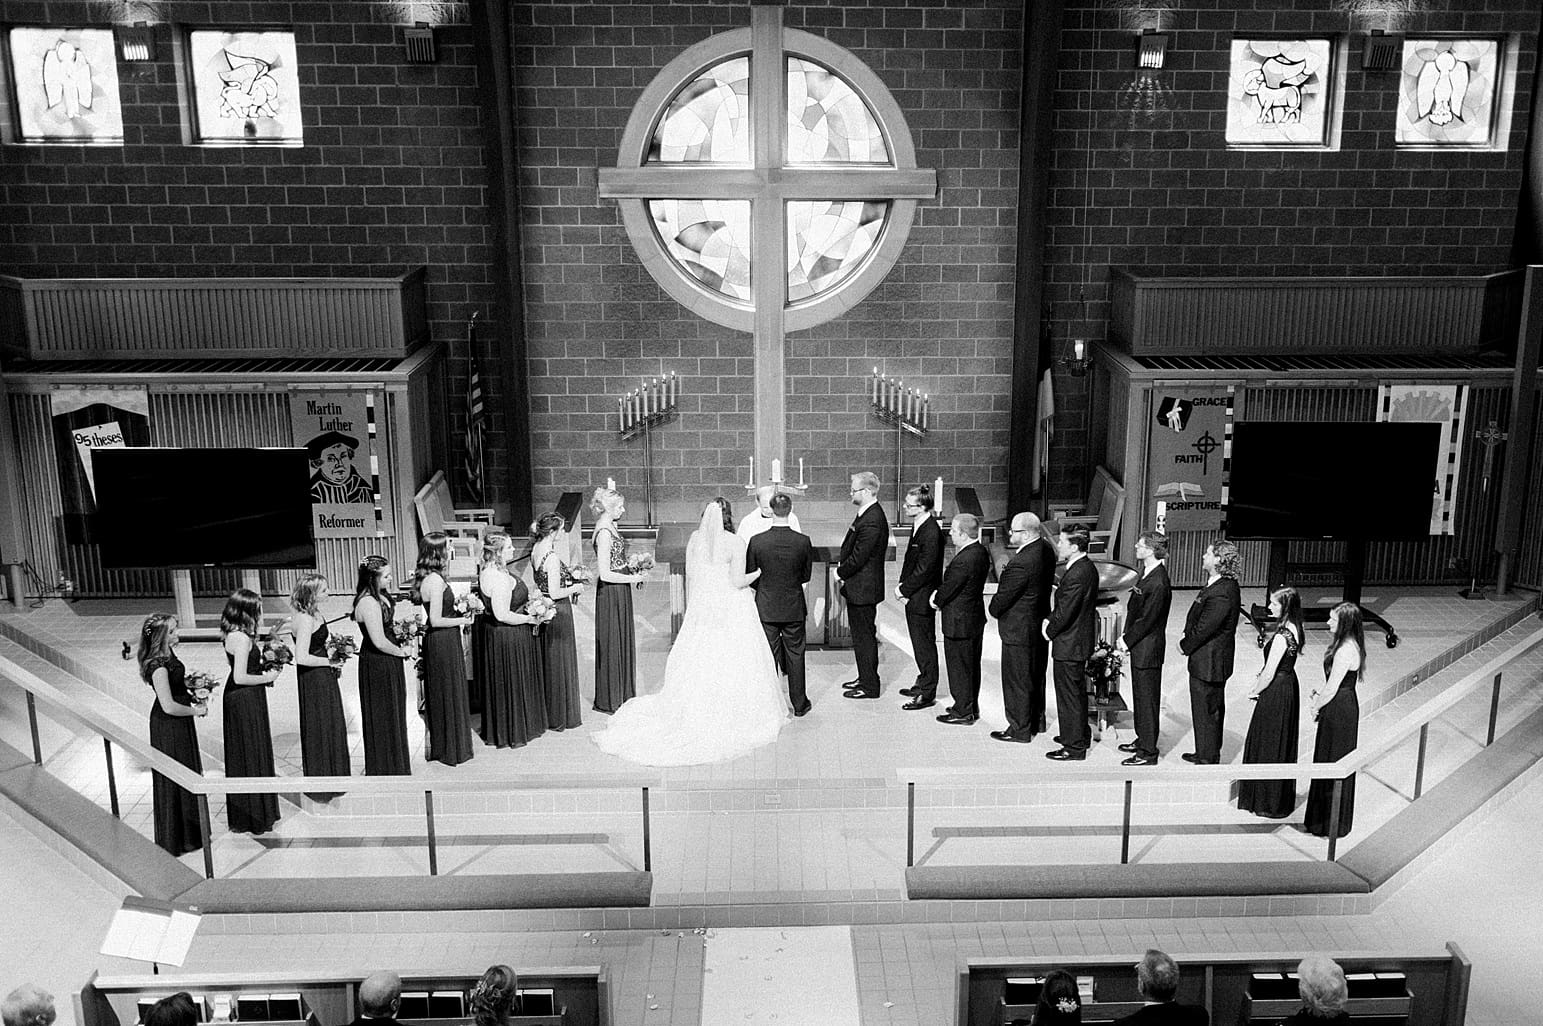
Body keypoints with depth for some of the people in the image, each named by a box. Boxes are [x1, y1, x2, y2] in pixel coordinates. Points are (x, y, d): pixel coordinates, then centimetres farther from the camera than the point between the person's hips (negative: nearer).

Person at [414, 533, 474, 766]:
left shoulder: (426, 577, 7)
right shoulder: (436, 580, -22)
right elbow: (436, 620, -23)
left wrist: (458, 609, 12)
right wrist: (463, 620, -10)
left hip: (437, 641, 9)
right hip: (444, 642, -9)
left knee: (440, 694, 18)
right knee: (449, 693, 2)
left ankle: (441, 745, 29)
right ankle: (452, 749, 12)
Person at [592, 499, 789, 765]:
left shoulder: (694, 539, 0)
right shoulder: (734, 543, -14)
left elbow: (689, 577, 6)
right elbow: (738, 582, -14)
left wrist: (692, 606, 17)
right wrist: (760, 571, 3)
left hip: (701, 606, 4)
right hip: (731, 610, -4)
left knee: (697, 661, 11)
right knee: (731, 663, 4)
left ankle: (694, 714, 16)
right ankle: (734, 716, 11)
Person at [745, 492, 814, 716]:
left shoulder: (756, 541, -14)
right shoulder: (803, 541, -13)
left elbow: (750, 578, -4)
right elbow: (806, 575, 0)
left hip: (766, 607, 0)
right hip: (794, 607, 0)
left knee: (768, 656, 10)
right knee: (795, 654, 12)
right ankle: (799, 704, 21)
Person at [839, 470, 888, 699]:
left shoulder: (871, 521, -24)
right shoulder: (868, 514, 9)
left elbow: (859, 557, -23)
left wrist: (841, 571, -9)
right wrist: (842, 562, 3)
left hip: (863, 588, -10)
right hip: (860, 587, 10)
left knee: (864, 636, -1)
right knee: (861, 635, 19)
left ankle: (870, 686, 8)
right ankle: (865, 678, 31)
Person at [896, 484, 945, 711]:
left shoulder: (931, 533, -23)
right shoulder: (918, 525, 7)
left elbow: (924, 570, -22)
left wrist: (904, 590, -14)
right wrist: (903, 586, 6)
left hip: (922, 598, -9)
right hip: (915, 597, 9)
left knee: (924, 645, 0)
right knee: (920, 643, 19)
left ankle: (927, 694, 9)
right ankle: (923, 684, 32)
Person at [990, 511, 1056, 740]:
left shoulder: (1021, 563, -30)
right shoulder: (1046, 549, -2)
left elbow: (1003, 598, -20)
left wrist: (994, 610, 1)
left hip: (1019, 629, -9)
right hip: (1040, 622, 9)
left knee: (1017, 680, 5)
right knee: (1036, 675, 22)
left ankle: (1020, 730, 16)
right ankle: (1037, 721, 36)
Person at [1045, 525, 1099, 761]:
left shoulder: (1077, 575, -27)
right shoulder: (1087, 567, 6)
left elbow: (1065, 613, -23)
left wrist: (1050, 631, -8)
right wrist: (1051, 620, 5)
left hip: (1069, 644, -10)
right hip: (1080, 640, 10)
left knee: (1069, 695, 1)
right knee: (1077, 692, 22)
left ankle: (1074, 747, 11)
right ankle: (1079, 735, 37)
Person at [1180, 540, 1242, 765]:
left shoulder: (1221, 594, -27)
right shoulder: (1226, 586, 6)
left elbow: (1203, 628, -24)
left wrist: (1185, 646, -9)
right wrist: (1188, 642, 7)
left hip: (1208, 663, -10)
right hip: (1213, 661, 10)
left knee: (1206, 711, 2)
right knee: (1212, 709, 21)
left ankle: (1207, 760, 13)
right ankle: (1207, 753, 35)